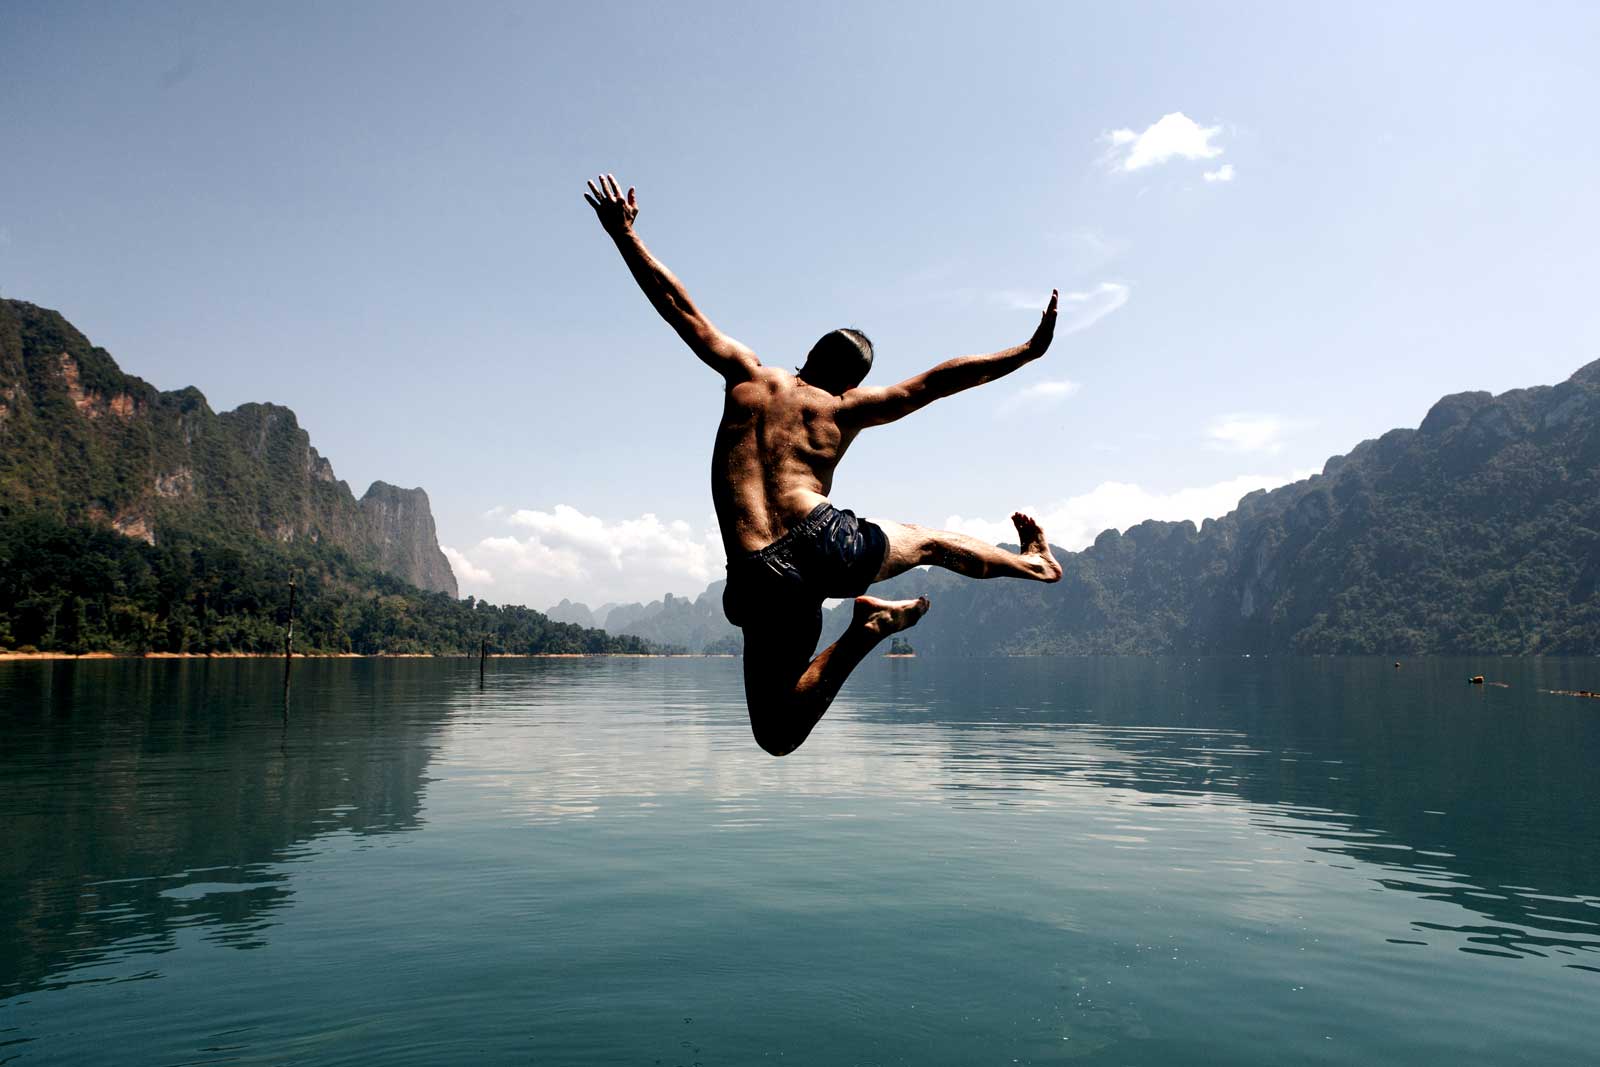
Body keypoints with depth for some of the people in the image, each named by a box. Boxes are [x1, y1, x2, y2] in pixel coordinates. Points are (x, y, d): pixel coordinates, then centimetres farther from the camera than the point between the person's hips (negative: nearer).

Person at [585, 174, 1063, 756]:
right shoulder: (847, 408, 9)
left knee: (778, 735, 6)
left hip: (760, 577, 0)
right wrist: (1028, 352, 20)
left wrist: (624, 234, 21)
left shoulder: (749, 378, 12)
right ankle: (1033, 561, 52)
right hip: (830, 544, 1)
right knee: (924, 540, 33)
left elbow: (682, 309, 14)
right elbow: (939, 380, 12)